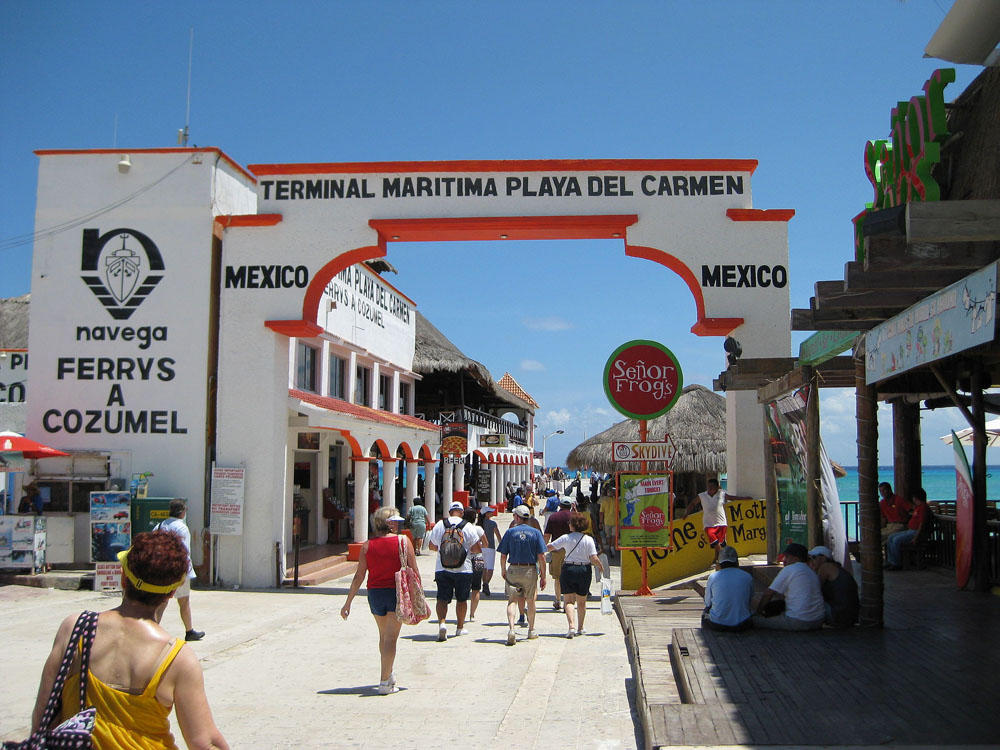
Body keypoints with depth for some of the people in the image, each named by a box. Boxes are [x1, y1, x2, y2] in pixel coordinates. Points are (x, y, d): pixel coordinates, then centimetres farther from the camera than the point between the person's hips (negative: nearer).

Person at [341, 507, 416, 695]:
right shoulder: (403, 541, -4)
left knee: (383, 636, 21)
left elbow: (359, 576, -1)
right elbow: (413, 572, -6)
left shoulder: (367, 545, 1)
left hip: (375, 593, 3)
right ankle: (385, 682, -5)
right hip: (397, 593, -3)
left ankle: (389, 675, 33)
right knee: (390, 638, -1)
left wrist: (348, 602, 3)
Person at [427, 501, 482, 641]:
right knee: (461, 599, 13)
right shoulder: (468, 527, -5)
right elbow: (477, 548, -3)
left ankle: (441, 623, -19)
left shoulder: (439, 525, 1)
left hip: (442, 569, 1)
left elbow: (432, 546, 10)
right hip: (463, 568, -1)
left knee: (442, 598, 3)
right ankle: (460, 628, 22)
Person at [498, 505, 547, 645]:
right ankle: (531, 631, 29)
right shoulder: (535, 532, -1)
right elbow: (541, 556, -6)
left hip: (513, 570, -1)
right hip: (531, 570, 1)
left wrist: (503, 570, 14)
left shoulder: (510, 532, -2)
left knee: (512, 600, -1)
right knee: (530, 601, 16)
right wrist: (543, 576, 1)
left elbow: (503, 555, -2)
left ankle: (511, 628, -23)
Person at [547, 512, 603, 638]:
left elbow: (548, 547, -1)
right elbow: (594, 559, -11)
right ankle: (580, 628, 24)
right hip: (584, 570, 1)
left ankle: (571, 626, -17)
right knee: (581, 601, 16)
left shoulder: (566, 538, -5)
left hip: (568, 569, -1)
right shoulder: (589, 539, -5)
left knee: (569, 600, 2)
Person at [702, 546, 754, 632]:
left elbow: (707, 603, 6)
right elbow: (750, 599, 12)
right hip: (742, 624, 1)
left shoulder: (713, 577, -7)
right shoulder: (747, 577, -4)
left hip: (716, 624, -1)